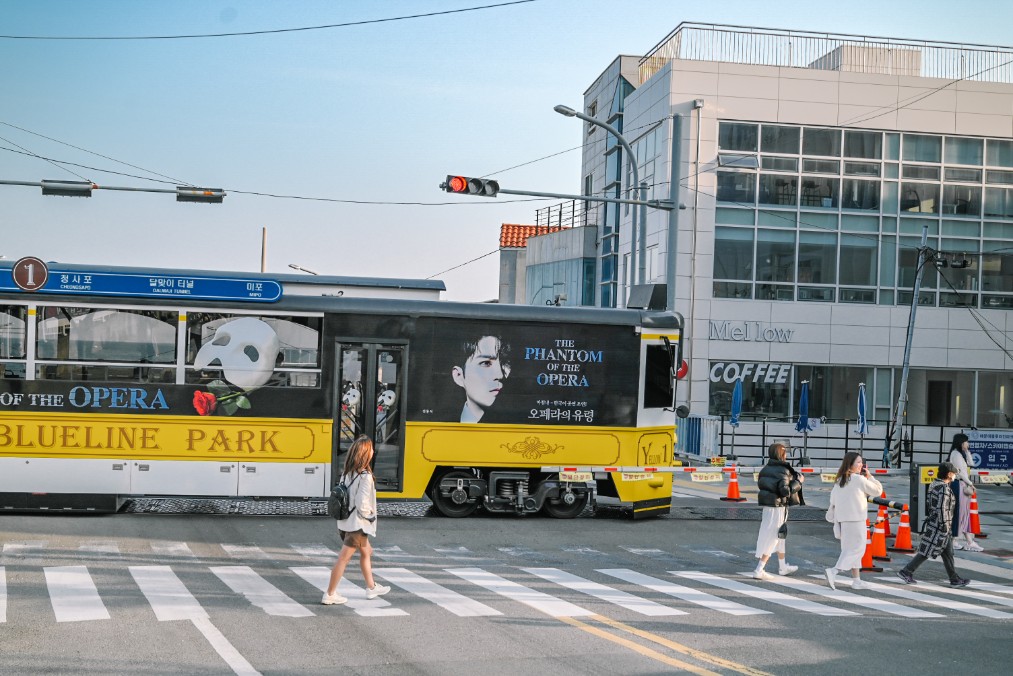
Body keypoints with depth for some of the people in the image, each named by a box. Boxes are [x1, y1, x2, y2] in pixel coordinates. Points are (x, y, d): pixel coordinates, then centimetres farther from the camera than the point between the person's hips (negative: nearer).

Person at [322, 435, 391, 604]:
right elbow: (362, 504, -25)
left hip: (346, 522, 9)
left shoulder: (347, 473, 3)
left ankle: (371, 587, 36)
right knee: (344, 558, -2)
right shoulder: (365, 476, -21)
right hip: (357, 524, -9)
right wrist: (370, 516, -5)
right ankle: (330, 595, 4)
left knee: (366, 552, 24)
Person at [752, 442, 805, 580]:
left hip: (767, 505, 8)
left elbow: (760, 484, 12)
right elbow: (785, 491, -25)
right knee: (772, 538, -2)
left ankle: (783, 567, 35)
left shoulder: (766, 468, 5)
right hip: (778, 507, -8)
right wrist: (798, 482, -12)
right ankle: (759, 570, -5)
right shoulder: (783, 471, -18)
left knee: (780, 537, 23)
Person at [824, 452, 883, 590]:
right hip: (856, 520, -8)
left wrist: (832, 519, 20)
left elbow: (833, 501, 13)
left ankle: (856, 580, 15)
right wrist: (869, 476, 8)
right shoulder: (859, 479, -10)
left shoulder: (839, 481, 10)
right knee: (857, 549, -4)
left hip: (841, 520, 8)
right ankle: (833, 571, -17)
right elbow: (877, 491, -1)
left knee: (850, 549, 13)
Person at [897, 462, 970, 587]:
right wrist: (945, 524, -20)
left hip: (933, 522, 10)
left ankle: (954, 579, 15)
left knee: (948, 552, 12)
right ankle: (906, 571, 1)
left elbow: (930, 504, 16)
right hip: (939, 525, -10)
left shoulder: (934, 484, 11)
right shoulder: (944, 488, -19)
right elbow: (941, 508, -23)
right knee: (926, 551, -4)